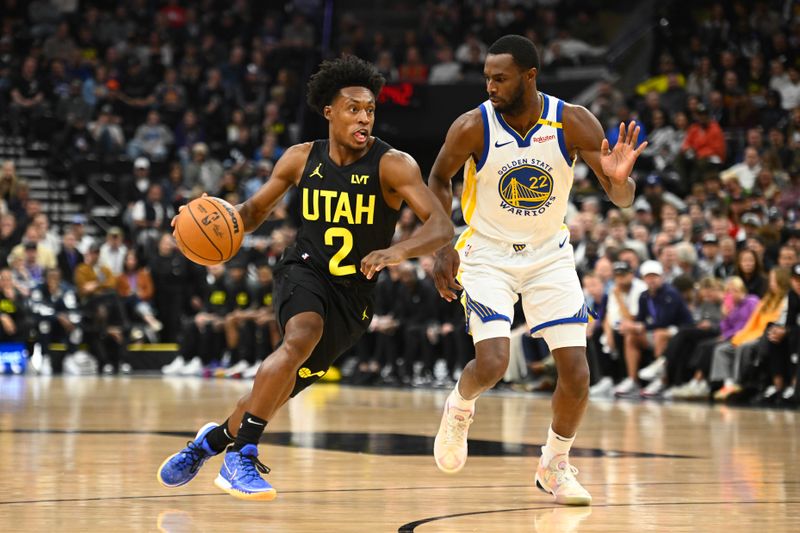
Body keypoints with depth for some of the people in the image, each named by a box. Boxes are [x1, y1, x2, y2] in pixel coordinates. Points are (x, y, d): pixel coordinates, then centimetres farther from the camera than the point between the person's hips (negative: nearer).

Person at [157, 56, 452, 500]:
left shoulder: (393, 165, -14)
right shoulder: (302, 159, -3)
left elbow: (442, 227, -25)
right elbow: (255, 210, 12)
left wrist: (398, 251, -44)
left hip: (353, 296, 0)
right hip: (304, 272, 0)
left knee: (280, 390, 6)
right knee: (301, 339, -34)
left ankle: (213, 439, 37)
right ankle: (241, 457, -28)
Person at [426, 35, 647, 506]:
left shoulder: (574, 123, -17)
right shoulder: (473, 127, -19)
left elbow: (622, 199, -13)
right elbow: (439, 180, 1)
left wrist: (619, 179, -37)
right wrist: (442, 247, -7)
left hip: (551, 255, 2)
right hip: (488, 254, -2)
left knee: (577, 374, -5)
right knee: (492, 365, -20)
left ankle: (554, 465, 20)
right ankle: (460, 406, 17)